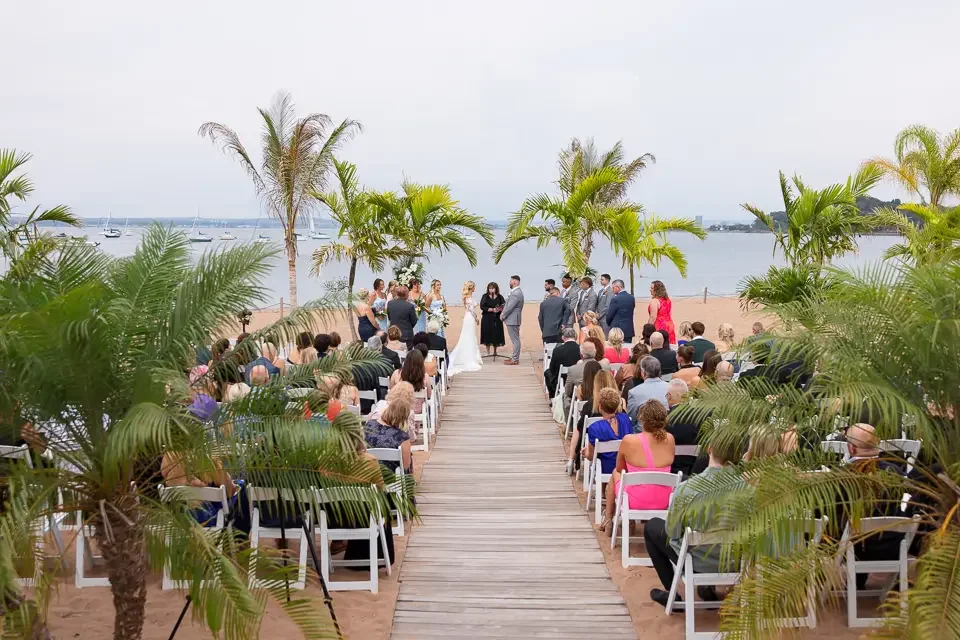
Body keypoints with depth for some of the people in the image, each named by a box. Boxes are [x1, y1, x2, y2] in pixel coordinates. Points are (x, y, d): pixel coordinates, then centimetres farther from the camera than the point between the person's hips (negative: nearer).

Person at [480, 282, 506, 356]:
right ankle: (488, 352, 7)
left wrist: (499, 309, -21)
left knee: (496, 335, 2)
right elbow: (482, 307, -8)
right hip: (487, 318, -1)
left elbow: (504, 306, 0)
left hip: (497, 319, 1)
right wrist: (492, 309, -16)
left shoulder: (500, 297, 5)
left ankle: (495, 352, 15)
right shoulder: (485, 296, 1)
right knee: (487, 335, -2)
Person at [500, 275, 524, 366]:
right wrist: (503, 312, 6)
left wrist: (503, 316, -9)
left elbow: (510, 307, -21)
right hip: (513, 319, 11)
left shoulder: (516, 293, -21)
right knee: (515, 340, 15)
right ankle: (514, 357, 23)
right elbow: (508, 304, 18)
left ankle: (515, 359, -2)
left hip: (512, 320, -11)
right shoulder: (516, 292, 13)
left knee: (515, 340, -5)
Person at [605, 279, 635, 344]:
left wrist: (609, 323, 11)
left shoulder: (615, 299, -15)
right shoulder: (631, 298, 6)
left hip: (617, 330, -6)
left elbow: (609, 315, -8)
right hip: (629, 330, 7)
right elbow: (630, 313, 11)